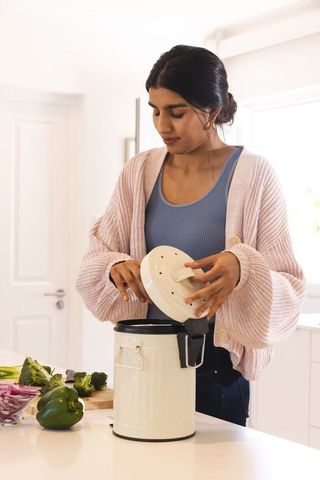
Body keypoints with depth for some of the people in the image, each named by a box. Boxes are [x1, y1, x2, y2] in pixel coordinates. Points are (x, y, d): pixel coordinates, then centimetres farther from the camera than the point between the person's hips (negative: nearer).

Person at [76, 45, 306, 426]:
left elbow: (287, 289, -10)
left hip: (216, 365, -4)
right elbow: (96, 258, 5)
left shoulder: (253, 176, -10)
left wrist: (243, 269, -30)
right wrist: (116, 266, -17)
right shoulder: (140, 172, 3)